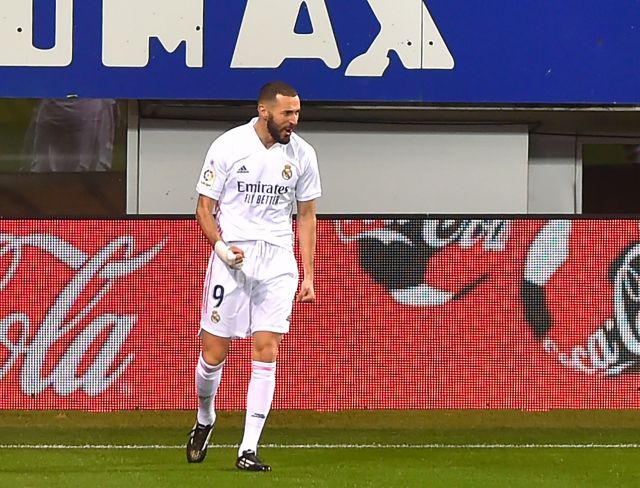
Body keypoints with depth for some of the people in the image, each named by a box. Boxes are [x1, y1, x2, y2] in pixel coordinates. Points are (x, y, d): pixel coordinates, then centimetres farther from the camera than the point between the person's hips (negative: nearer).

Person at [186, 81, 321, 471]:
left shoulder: (302, 154, 3)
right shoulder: (228, 146, -5)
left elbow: (306, 215, 12)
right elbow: (204, 208, 1)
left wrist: (308, 275, 7)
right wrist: (221, 245, -17)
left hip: (278, 261, 2)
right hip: (233, 258, -2)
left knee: (266, 351, -8)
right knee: (214, 353, -1)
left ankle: (249, 449, -7)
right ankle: (205, 420, 30)